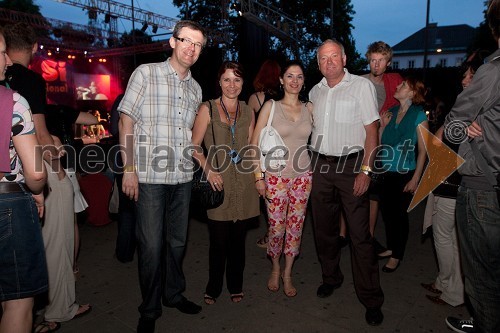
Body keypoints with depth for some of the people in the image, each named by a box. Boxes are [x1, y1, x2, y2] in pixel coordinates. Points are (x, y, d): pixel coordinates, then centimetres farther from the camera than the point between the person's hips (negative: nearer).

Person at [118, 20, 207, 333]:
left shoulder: (195, 88, 13)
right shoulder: (146, 73, -2)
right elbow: (127, 123, -5)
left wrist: (198, 167, 15)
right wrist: (129, 169, -11)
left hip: (183, 177, 5)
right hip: (150, 176, -5)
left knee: (178, 241, 16)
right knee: (151, 246, 1)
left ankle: (174, 293, 36)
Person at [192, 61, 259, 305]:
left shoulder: (248, 112, 11)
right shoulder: (208, 109, 0)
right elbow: (194, 145, -1)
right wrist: (208, 169, -14)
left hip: (243, 183, 3)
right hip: (219, 183, -3)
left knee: (238, 239, 12)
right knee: (218, 241, 3)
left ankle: (235, 286, 31)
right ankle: (213, 288, 25)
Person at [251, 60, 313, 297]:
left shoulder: (310, 108, 6)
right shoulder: (270, 106, -2)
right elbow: (255, 144, -3)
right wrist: (258, 176, -7)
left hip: (303, 175, 3)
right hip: (276, 175, -2)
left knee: (296, 226, 9)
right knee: (276, 227, 3)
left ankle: (287, 274, 27)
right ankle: (275, 269, 31)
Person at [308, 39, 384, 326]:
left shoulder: (362, 86, -4)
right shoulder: (315, 91, 12)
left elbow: (372, 130, -8)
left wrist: (366, 170, -15)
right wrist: (311, 164, 10)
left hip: (350, 166, -5)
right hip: (321, 166, 5)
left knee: (360, 234, -5)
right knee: (324, 227, 14)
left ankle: (371, 299, 9)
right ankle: (331, 277, 34)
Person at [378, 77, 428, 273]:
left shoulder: (419, 115, -7)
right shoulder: (391, 112, 7)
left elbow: (423, 150, -8)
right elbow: (380, 143, 9)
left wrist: (415, 179, -12)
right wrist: (383, 125, -5)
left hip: (405, 174, -5)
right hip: (386, 173, 5)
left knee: (400, 214, 5)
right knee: (387, 211, 13)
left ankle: (397, 255, 21)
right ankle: (390, 247, 33)